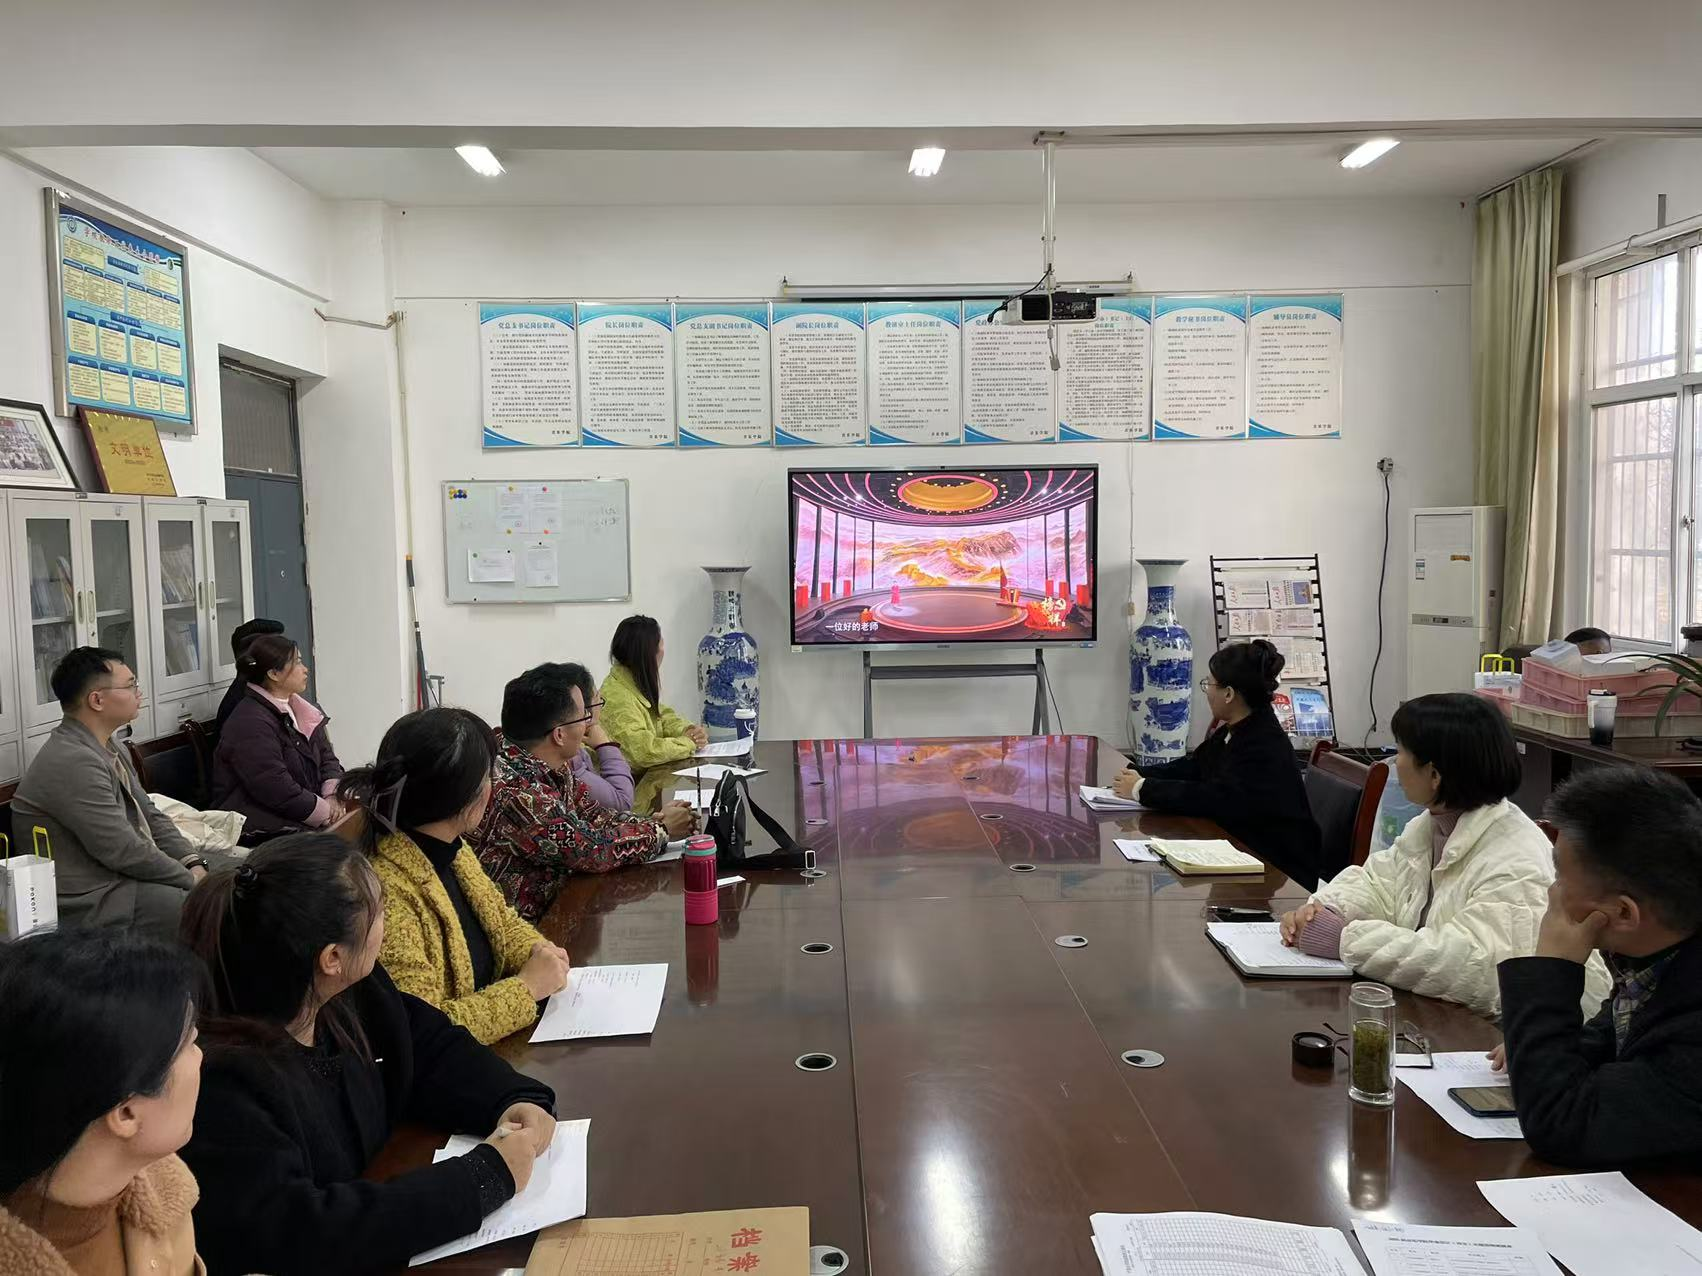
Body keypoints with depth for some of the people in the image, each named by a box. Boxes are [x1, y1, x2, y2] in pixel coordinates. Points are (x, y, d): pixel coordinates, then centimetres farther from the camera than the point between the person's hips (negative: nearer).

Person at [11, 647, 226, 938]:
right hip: (92, 902, -10)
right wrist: (191, 878, -13)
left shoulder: (105, 748, 9)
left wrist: (193, 863, -3)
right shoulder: (73, 762, -23)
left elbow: (151, 818, 12)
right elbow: (124, 851, -23)